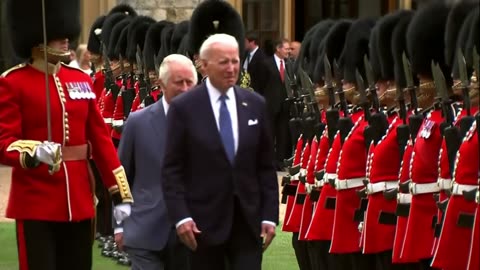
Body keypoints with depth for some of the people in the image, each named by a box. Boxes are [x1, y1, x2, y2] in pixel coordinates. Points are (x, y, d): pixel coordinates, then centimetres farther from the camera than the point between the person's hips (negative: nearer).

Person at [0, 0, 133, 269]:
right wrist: (35, 152, -33)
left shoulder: (82, 80, 11)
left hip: (80, 201, 6)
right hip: (36, 202, -5)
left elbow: (101, 140, 11)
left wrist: (122, 195, 6)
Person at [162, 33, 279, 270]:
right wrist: (181, 217, -14)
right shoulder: (183, 108, -4)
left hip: (248, 220, 2)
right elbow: (172, 170, -5)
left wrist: (269, 215, 2)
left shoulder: (255, 105, 6)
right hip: (204, 221, -2)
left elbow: (266, 166, 8)